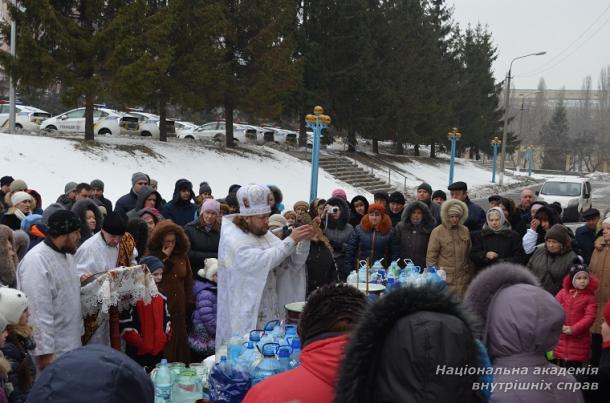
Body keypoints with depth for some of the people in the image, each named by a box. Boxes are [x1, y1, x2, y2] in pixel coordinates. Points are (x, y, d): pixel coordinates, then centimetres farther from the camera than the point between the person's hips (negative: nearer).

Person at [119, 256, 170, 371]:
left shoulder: (161, 297, 10)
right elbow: (125, 326, -15)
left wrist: (165, 338, 6)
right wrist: (141, 344, -15)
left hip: (158, 352, 6)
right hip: (137, 354, -6)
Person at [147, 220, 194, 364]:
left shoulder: (182, 256, 10)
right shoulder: (152, 256, -2)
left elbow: (188, 281, 14)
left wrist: (189, 304, 9)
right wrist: (164, 258, -13)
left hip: (179, 309, 4)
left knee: (179, 344, 7)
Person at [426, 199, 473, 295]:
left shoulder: (465, 230, 10)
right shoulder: (437, 232, -4)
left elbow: (469, 254, 18)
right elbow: (431, 257, -3)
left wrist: (470, 274, 18)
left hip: (463, 279, 4)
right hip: (445, 280, -4)